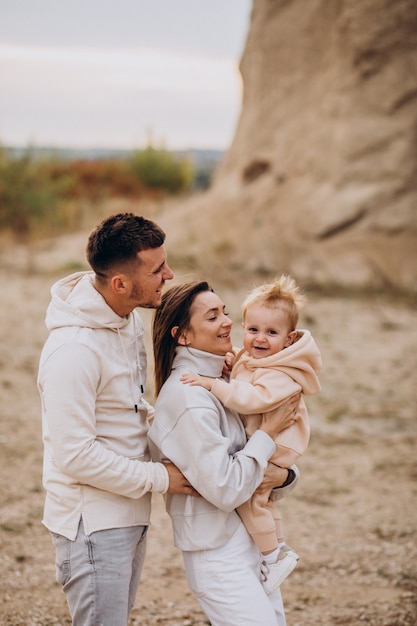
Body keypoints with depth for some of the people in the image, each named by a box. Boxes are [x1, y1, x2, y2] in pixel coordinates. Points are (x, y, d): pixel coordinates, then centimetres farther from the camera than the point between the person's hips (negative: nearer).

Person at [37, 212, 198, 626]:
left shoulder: (127, 316, 3)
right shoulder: (73, 351, -26)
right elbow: (75, 454, -25)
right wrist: (159, 478, -18)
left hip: (128, 512, 9)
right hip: (92, 523, -9)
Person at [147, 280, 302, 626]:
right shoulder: (188, 397, -20)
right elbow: (226, 490, -22)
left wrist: (283, 474, -10)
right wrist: (269, 431, -15)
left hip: (251, 541, 9)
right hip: (219, 553, -9)